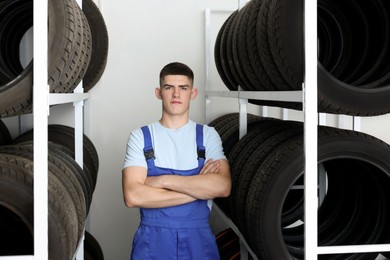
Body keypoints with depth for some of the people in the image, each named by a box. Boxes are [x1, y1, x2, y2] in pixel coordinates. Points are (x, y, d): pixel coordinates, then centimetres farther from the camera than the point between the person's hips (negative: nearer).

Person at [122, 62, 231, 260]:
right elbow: (133, 196, -14)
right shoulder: (140, 137, -1)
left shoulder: (207, 135, 2)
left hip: (198, 238, 1)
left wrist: (163, 180, -16)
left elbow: (222, 186, -13)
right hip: (152, 240, -1)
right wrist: (199, 188, -13)